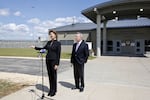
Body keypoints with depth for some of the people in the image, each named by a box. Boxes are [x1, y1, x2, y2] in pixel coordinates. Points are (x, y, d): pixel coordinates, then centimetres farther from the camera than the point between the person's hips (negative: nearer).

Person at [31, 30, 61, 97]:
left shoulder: (58, 43, -9)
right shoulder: (49, 42, 9)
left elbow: (58, 54, -11)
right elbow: (44, 48, 22)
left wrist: (57, 64, -15)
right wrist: (35, 47, 14)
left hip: (54, 61, -6)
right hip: (48, 60, 6)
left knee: (53, 76, 3)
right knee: (49, 75, 11)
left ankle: (54, 90, 18)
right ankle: (51, 90, 23)